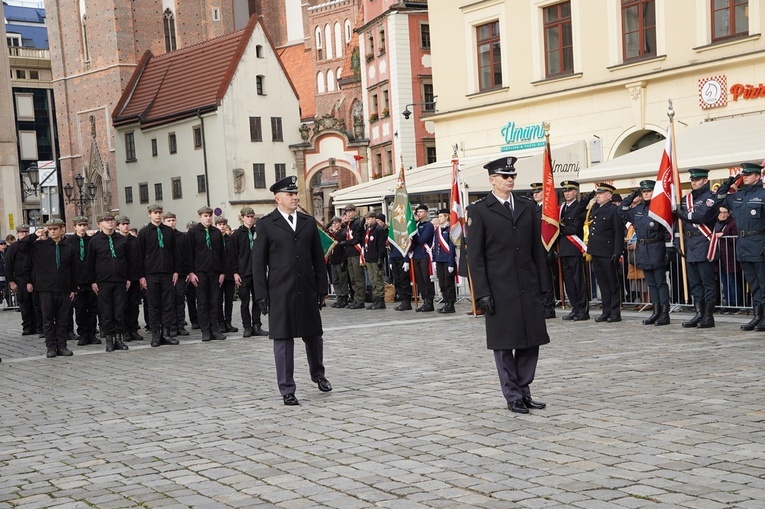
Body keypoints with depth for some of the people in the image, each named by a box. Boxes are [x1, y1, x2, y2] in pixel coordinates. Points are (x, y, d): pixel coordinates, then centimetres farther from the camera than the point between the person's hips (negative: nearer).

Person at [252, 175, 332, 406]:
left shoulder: (309, 222, 10)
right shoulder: (265, 224, 0)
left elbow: (318, 258, 12)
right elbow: (258, 262, -1)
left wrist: (322, 288, 7)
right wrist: (261, 294, -6)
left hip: (307, 290, 3)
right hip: (280, 292, -3)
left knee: (313, 335, 13)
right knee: (283, 339, 0)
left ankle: (318, 374, 38)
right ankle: (287, 390, 8)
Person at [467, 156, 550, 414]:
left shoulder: (527, 207, 11)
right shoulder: (479, 211, -2)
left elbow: (537, 249, 13)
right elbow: (475, 255, -4)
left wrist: (543, 284, 6)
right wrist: (482, 292, -10)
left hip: (528, 287, 4)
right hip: (499, 289, -4)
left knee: (530, 342, 7)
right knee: (504, 345, 3)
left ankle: (524, 391, 19)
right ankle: (513, 397, 13)